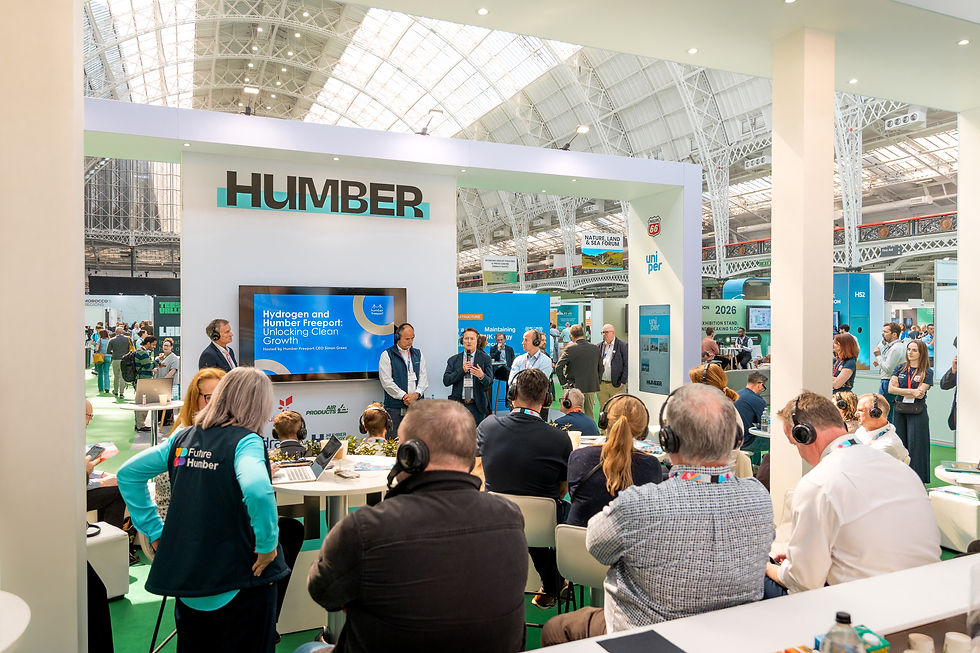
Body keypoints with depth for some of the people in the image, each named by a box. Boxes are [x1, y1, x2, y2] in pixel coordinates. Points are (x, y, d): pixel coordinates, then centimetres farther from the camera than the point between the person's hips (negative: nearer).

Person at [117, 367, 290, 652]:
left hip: (184, 573, 6)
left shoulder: (183, 438, 3)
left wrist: (155, 531, 9)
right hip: (239, 580, -6)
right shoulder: (246, 441, -17)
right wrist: (267, 545, -22)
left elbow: (128, 473, 10)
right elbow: (256, 490, -36)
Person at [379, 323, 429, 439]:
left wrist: (416, 394, -7)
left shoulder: (418, 354, 16)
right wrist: (404, 396, -11)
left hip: (416, 404, 4)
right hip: (395, 406, -4)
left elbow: (423, 377, 10)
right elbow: (387, 381, -6)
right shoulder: (387, 355, 1)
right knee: (393, 441, -5)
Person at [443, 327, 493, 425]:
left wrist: (482, 376, -26)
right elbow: (446, 381, -1)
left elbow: (490, 382, -4)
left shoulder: (485, 359, 3)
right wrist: (462, 370, -13)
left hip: (477, 406, -1)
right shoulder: (453, 360, 8)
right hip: (458, 404, 1)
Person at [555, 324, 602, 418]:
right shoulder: (595, 348, 1)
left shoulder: (570, 349, -12)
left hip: (575, 387, -4)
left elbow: (558, 367, -15)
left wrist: (563, 382, -4)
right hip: (591, 387, 4)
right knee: (590, 414, 14)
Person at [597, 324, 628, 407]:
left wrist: (622, 382, -10)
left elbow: (626, 365, -5)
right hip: (601, 385, 4)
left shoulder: (622, 346, -2)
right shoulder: (599, 346, 11)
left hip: (616, 385, -4)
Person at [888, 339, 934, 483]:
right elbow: (891, 389, -4)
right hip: (899, 412, 4)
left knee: (915, 445, -2)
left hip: (917, 413, -4)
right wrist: (912, 392, -13)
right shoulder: (900, 369, 10)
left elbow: (920, 394, -13)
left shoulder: (927, 372, -1)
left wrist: (900, 390, -8)